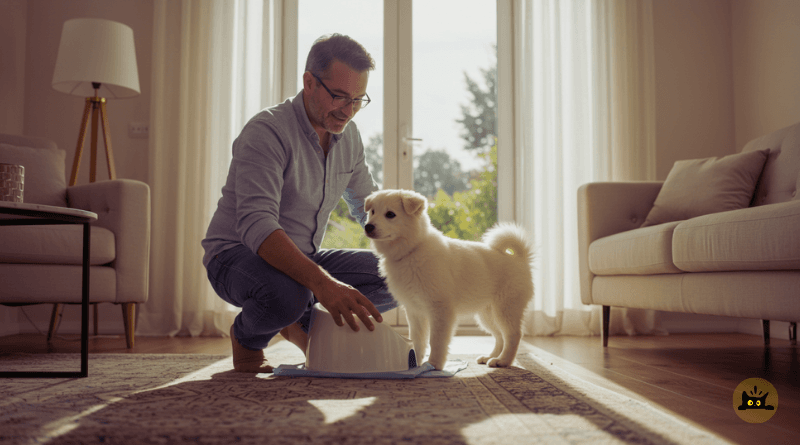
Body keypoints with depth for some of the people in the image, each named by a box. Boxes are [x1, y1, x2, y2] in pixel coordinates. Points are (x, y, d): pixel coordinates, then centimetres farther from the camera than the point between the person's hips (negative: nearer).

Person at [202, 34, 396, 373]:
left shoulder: (349, 136, 2)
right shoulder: (266, 132, -23)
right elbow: (256, 226, -36)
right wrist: (322, 283, -49)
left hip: (306, 259, 7)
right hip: (238, 255, -7)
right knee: (285, 293, -41)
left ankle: (304, 323, 9)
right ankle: (246, 336, -3)